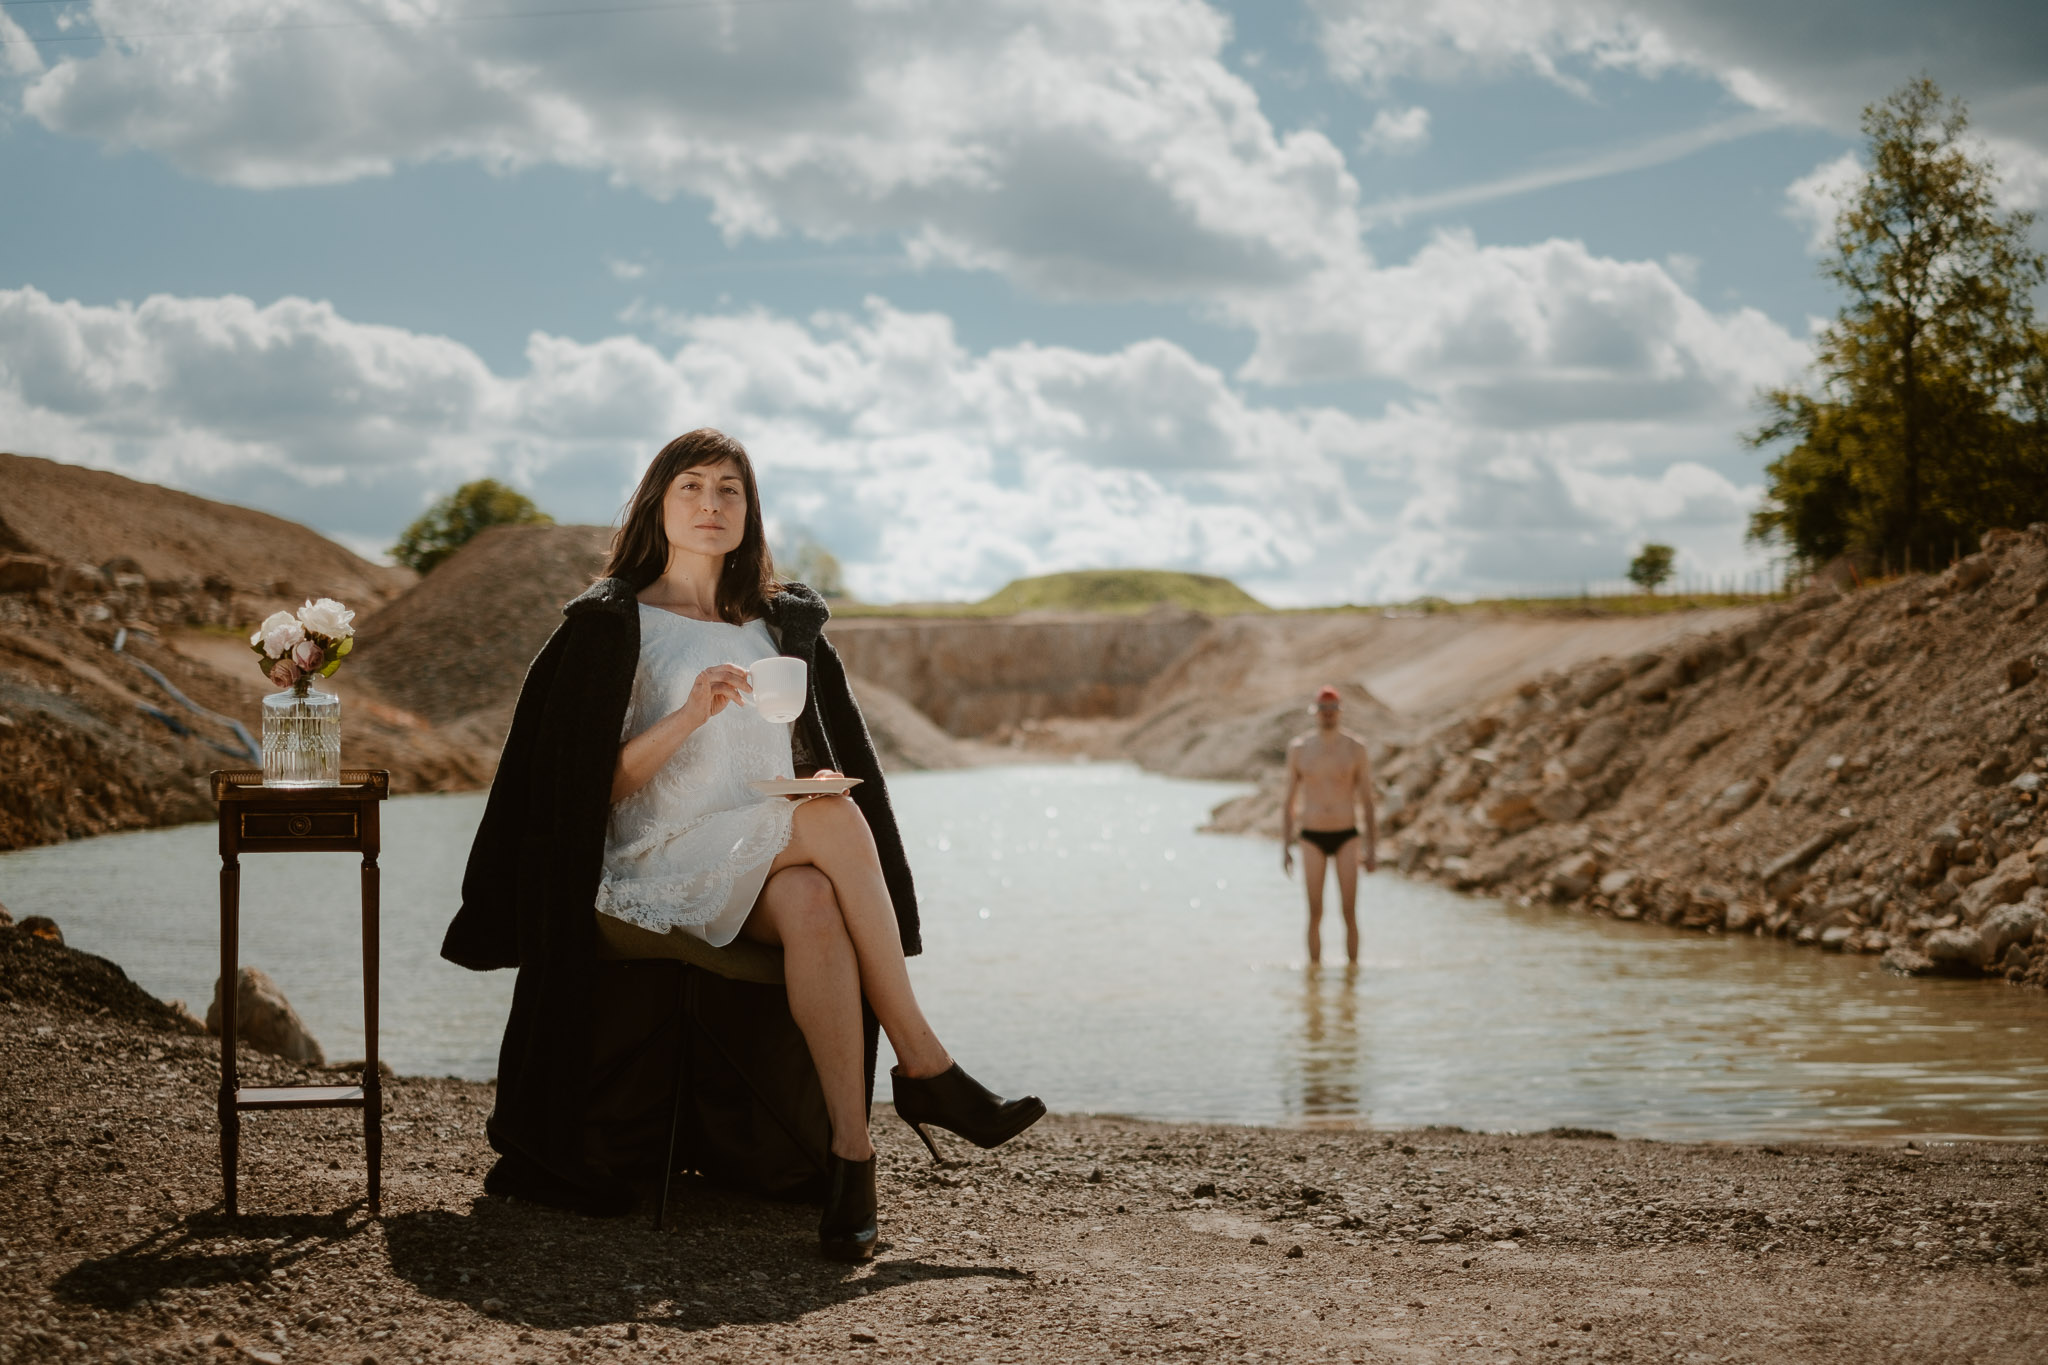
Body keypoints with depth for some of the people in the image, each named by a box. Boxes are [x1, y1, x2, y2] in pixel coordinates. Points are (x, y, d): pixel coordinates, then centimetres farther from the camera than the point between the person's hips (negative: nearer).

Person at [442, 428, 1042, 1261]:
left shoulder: (785, 623, 18)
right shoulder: (613, 625, 4)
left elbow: (829, 758, 19)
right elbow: (598, 786, -4)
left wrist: (823, 780, -5)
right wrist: (688, 715, -19)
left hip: (778, 869, 4)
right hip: (663, 871, -4)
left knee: (813, 905, -35)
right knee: (832, 819, -33)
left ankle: (850, 1150, -39)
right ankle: (924, 1069, -31)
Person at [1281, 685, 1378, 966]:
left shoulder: (1356, 748, -1)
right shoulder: (1299, 750, 2)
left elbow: (1368, 802, 1)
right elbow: (1289, 803, 7)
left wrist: (1372, 849, -2)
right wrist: (1285, 847, 1)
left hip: (1347, 838, -1)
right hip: (1312, 838, 1)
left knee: (1350, 912, -4)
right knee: (1315, 913, 0)